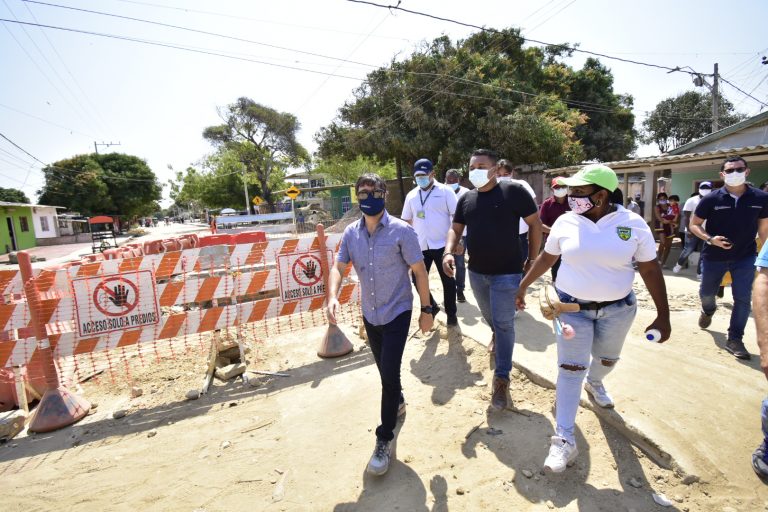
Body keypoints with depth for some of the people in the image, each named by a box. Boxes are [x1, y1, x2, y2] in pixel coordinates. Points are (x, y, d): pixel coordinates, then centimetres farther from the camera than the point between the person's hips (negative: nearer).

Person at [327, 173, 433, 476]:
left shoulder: (401, 231, -15)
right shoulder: (351, 233, -3)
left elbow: (419, 270, -10)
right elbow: (339, 267, -4)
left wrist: (426, 309, -8)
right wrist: (332, 297, -23)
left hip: (397, 312, -4)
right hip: (369, 314, 5)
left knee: (389, 372, -8)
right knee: (386, 370, 21)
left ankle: (385, 440, 11)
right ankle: (398, 402, 51)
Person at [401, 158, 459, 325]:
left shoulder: (445, 191, -4)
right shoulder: (411, 195, 8)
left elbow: (456, 216, -5)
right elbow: (406, 221, 13)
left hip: (442, 245, -3)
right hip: (420, 247, 4)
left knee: (448, 281, 8)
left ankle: (451, 313, 25)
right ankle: (431, 307, 29)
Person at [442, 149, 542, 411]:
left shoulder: (513, 191, -11)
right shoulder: (466, 199, 4)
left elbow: (535, 223, -5)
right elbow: (455, 228, 9)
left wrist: (532, 259, -5)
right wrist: (448, 252, -10)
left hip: (507, 273, -5)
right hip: (476, 272, 5)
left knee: (503, 324, -1)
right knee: (490, 318, 23)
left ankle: (502, 378, 13)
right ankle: (498, 337, 56)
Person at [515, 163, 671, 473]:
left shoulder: (633, 224, -10)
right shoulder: (566, 222, -7)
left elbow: (650, 269, -4)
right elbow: (546, 257, 5)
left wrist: (663, 316, -4)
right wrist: (523, 285, 9)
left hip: (617, 309, 1)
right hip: (572, 307, -1)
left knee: (607, 359, 23)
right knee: (570, 368, -3)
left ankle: (594, 384, 59)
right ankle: (565, 439, 5)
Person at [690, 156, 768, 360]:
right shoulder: (711, 199, -11)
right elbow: (694, 225, -4)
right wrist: (710, 239, -21)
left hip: (745, 258, 1)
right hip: (714, 256, 0)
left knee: (743, 299, -3)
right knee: (706, 293, 16)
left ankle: (734, 339, 11)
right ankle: (708, 310, 51)